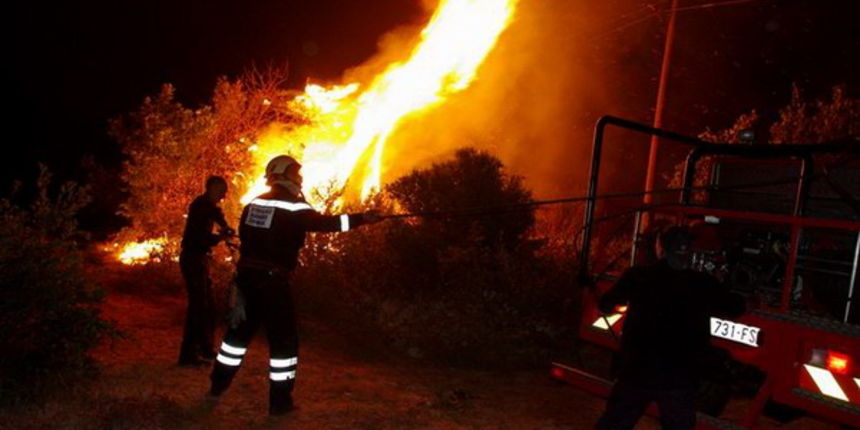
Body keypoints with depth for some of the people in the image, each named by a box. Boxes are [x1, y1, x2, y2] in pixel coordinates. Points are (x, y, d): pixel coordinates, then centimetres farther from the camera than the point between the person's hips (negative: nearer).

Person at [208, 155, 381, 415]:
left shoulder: (255, 204, 12)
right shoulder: (293, 206, -11)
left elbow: (243, 236, 16)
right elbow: (324, 223, -17)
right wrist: (361, 218, -16)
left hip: (247, 274, 7)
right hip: (272, 279, -7)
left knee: (240, 328, 22)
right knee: (284, 338, 3)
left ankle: (218, 385, 32)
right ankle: (279, 401, 8)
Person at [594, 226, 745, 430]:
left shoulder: (638, 276, -5)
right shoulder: (703, 284, -3)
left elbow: (605, 305, 6)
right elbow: (736, 307, 14)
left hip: (637, 372, 0)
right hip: (681, 378, 1)